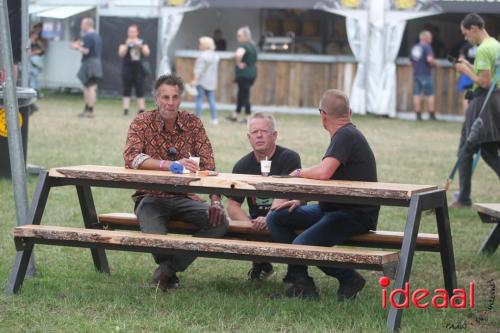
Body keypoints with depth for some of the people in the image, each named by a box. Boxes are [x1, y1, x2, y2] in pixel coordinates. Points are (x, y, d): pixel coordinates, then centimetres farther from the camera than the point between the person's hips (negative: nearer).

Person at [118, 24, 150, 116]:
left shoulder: (142, 42, 9)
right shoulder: (125, 43, 3)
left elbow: (147, 53, -3)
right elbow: (121, 54, -10)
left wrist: (140, 46, -18)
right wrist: (127, 45, -23)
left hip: (139, 69, 2)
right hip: (127, 68, -2)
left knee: (140, 91, 1)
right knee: (126, 91, -3)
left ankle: (141, 111, 1)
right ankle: (125, 110, -6)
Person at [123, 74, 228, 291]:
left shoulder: (192, 123, 1)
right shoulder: (142, 122, -7)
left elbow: (207, 164, -2)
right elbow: (131, 158, -24)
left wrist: (215, 201, -17)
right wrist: (171, 165, -37)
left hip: (183, 197, 3)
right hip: (151, 197, -3)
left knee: (219, 222, -21)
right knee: (154, 237, -32)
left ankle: (166, 271, -14)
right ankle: (170, 273, 6)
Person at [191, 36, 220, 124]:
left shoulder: (203, 55, -13)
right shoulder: (215, 56, 12)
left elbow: (199, 69, -17)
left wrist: (195, 80, -16)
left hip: (202, 81, -7)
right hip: (211, 82, 8)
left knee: (199, 100, -2)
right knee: (211, 100, 8)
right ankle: (214, 119, 6)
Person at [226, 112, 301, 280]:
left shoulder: (289, 158, -7)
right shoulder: (242, 166, 7)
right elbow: (232, 205, 1)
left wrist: (268, 219, -37)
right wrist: (250, 223, -19)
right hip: (257, 223, 4)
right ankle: (261, 265, 11)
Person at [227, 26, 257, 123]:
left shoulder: (243, 46, -18)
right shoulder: (253, 46, 11)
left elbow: (238, 54, -40)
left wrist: (238, 63, -22)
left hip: (244, 74, -9)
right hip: (253, 73, 9)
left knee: (244, 94, -2)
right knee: (242, 94, 18)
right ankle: (236, 115, 27)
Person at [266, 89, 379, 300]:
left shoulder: (346, 136, -17)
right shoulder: (345, 135, 15)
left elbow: (323, 173, -30)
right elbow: (327, 177, 21)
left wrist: (299, 173, -8)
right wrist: (300, 200, 9)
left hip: (355, 214, -11)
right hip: (333, 208, 11)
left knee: (302, 245, -29)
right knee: (276, 218, 5)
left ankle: (350, 280, -5)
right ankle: (299, 280, 0)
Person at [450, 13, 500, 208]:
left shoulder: (483, 50, -16)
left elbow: (484, 82, -21)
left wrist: (466, 70, -8)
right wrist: (469, 66, 13)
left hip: (483, 102, -9)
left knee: (466, 150, 0)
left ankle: (464, 198, 4)